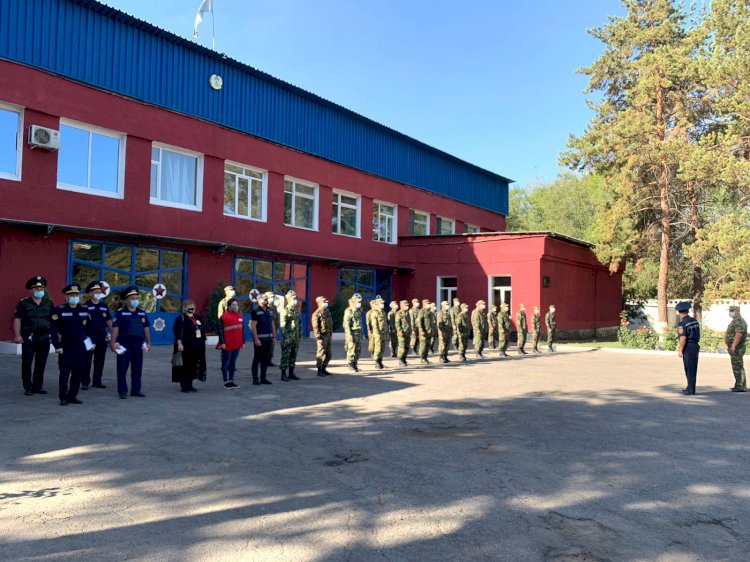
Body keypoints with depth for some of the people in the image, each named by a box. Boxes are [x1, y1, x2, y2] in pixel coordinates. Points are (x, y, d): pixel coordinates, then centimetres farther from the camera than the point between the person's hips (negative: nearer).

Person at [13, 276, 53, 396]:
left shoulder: (49, 303, 10)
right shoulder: (23, 303, 0)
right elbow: (17, 319, -4)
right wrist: (17, 335, -11)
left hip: (45, 338, 3)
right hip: (29, 338, -3)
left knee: (41, 364, 9)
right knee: (26, 363, 0)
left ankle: (38, 386, 19)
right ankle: (28, 387, 10)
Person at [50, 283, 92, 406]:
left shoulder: (85, 310, 8)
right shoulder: (59, 310, -4)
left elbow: (89, 327, 16)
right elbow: (53, 329, -6)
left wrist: (91, 342, 9)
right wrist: (57, 346, -11)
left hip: (81, 345, 4)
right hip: (66, 345, -4)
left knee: (78, 373, 7)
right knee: (65, 373, -1)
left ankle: (72, 396, 18)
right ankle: (63, 398, 10)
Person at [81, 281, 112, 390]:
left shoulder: (104, 306, 11)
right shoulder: (85, 306, -3)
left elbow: (108, 320, 14)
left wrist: (112, 333, 7)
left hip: (102, 336, 5)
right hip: (90, 336, -5)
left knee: (100, 360, 9)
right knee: (87, 360, -2)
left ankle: (97, 381, 18)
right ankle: (85, 382, 6)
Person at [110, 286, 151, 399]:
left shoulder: (142, 313, 12)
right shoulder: (120, 312, -3)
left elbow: (146, 328, 16)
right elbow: (115, 328, -7)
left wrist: (148, 342, 14)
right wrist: (113, 343, -14)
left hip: (138, 344, 5)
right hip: (124, 345, -5)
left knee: (137, 368, 9)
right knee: (122, 368, 1)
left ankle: (136, 389, 18)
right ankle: (122, 391, 9)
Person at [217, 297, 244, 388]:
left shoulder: (240, 316, 12)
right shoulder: (224, 317, -8)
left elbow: (242, 330, 19)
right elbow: (220, 330, -10)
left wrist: (243, 342, 17)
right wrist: (222, 342, -14)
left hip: (237, 345, 6)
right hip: (227, 345, -6)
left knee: (233, 363, 12)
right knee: (226, 363, 3)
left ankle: (231, 380, 19)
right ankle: (226, 382, 8)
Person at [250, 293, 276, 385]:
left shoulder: (270, 310, 13)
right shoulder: (256, 311, -7)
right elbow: (253, 326, -12)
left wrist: (274, 337, 12)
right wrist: (256, 339, -18)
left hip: (269, 339, 7)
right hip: (260, 339, -7)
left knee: (265, 360, 11)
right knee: (257, 359, -1)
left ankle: (263, 378, 18)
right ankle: (255, 379, 5)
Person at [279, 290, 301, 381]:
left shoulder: (296, 310, 13)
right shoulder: (284, 310, -9)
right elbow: (282, 325, -14)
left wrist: (300, 335, 13)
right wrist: (286, 337, -19)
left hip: (296, 338, 7)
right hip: (288, 338, -7)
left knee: (293, 356, 11)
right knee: (285, 356, -4)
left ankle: (291, 374, 18)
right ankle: (283, 374, 1)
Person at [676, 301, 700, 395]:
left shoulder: (682, 323, -15)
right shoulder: (695, 321, 9)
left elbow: (683, 338, -19)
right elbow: (697, 335, 14)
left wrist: (680, 350, -13)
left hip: (688, 347, -8)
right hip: (696, 345, 8)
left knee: (689, 369, -2)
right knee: (693, 368, 15)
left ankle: (691, 389, 2)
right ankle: (690, 387, 24)